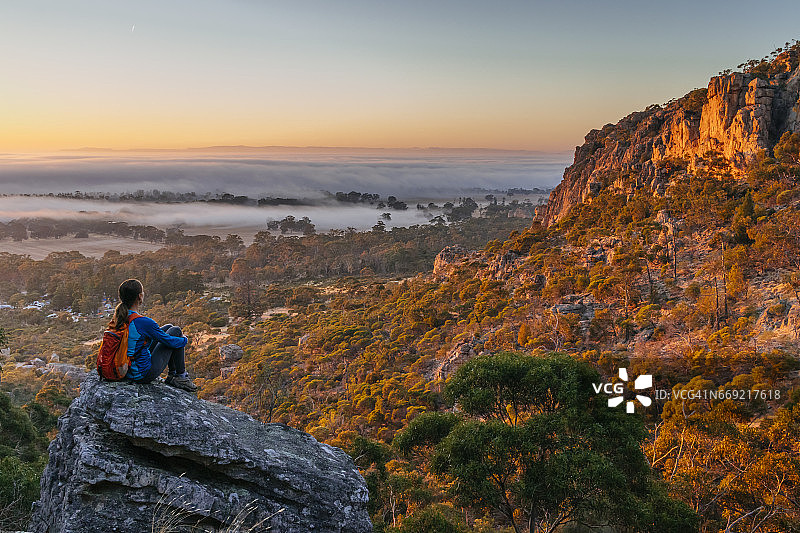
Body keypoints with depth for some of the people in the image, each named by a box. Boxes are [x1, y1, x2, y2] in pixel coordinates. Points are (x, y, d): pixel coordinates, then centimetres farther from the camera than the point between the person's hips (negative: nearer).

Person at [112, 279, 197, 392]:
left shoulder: (118, 316, -4)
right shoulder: (143, 322, -28)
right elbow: (169, 341, -14)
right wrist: (184, 340, 6)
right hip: (143, 375, -8)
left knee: (168, 327, 18)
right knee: (175, 331, 4)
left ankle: (172, 375, 26)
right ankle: (181, 376, 15)